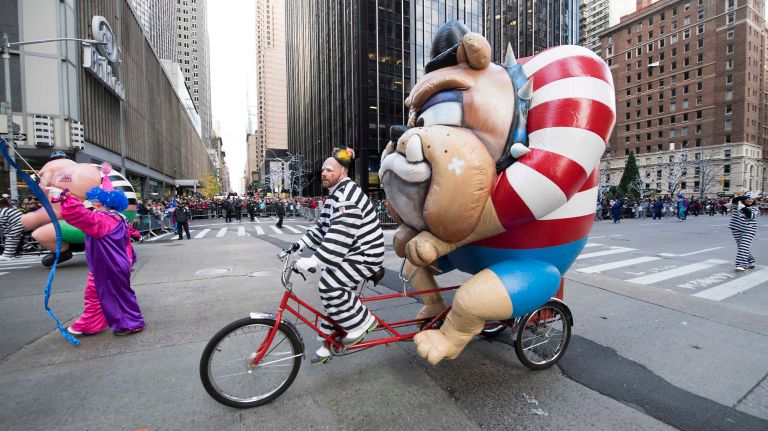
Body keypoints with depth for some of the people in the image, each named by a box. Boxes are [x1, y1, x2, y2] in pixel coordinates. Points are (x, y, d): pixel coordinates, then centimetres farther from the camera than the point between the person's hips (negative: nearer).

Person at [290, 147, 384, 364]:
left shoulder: (347, 196, -21)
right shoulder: (335, 194, 13)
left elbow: (339, 235, -31)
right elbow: (322, 227, 15)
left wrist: (313, 261, -34)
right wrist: (300, 244, 5)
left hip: (365, 253, -10)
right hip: (350, 252, 10)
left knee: (329, 286, -21)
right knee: (332, 291, 11)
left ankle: (363, 322, -1)